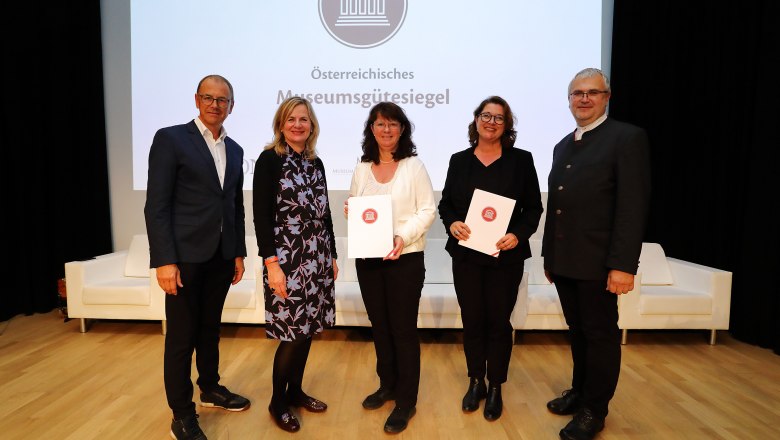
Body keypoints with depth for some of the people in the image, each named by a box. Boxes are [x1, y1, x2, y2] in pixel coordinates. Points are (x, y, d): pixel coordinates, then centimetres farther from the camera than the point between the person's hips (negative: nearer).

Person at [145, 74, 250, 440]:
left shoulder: (234, 150, 11)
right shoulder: (170, 138, -6)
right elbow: (156, 205, -11)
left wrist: (239, 253, 10)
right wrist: (164, 260, -16)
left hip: (221, 256, 5)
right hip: (185, 255, -5)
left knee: (210, 327, 18)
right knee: (182, 334, 5)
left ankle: (210, 388, 36)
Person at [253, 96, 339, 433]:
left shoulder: (315, 163, 12)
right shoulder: (270, 159, -7)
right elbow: (261, 216, -12)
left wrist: (332, 256, 14)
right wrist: (271, 264, -18)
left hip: (316, 259, 6)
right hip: (287, 259, -6)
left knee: (308, 329, 12)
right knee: (293, 333, -1)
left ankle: (295, 391, 31)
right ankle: (277, 402, 21)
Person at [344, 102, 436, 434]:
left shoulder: (414, 166, -3)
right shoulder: (362, 168, 8)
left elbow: (428, 210, -6)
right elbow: (353, 209, 14)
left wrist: (404, 237, -20)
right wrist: (350, 213, -9)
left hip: (405, 258, -4)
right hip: (367, 258, 4)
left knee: (404, 329, 3)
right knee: (379, 326, 16)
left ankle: (406, 401, 20)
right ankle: (387, 385, 36)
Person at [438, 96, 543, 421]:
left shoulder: (521, 160, 1)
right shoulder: (459, 160, 6)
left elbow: (534, 208, 0)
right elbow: (445, 203, 8)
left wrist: (519, 235, -16)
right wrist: (451, 223, -12)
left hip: (505, 257, -1)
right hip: (466, 255, 2)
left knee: (499, 322, 8)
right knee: (472, 321, 10)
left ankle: (495, 388, 26)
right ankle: (476, 382, 30)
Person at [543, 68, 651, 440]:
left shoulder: (627, 137, -6)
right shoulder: (563, 146, 15)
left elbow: (633, 206, -14)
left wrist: (623, 265, -19)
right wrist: (549, 255, 13)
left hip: (598, 262, -6)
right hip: (564, 261, 6)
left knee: (600, 335, 8)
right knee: (578, 332, 18)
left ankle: (594, 410, 24)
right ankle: (580, 391, 35)